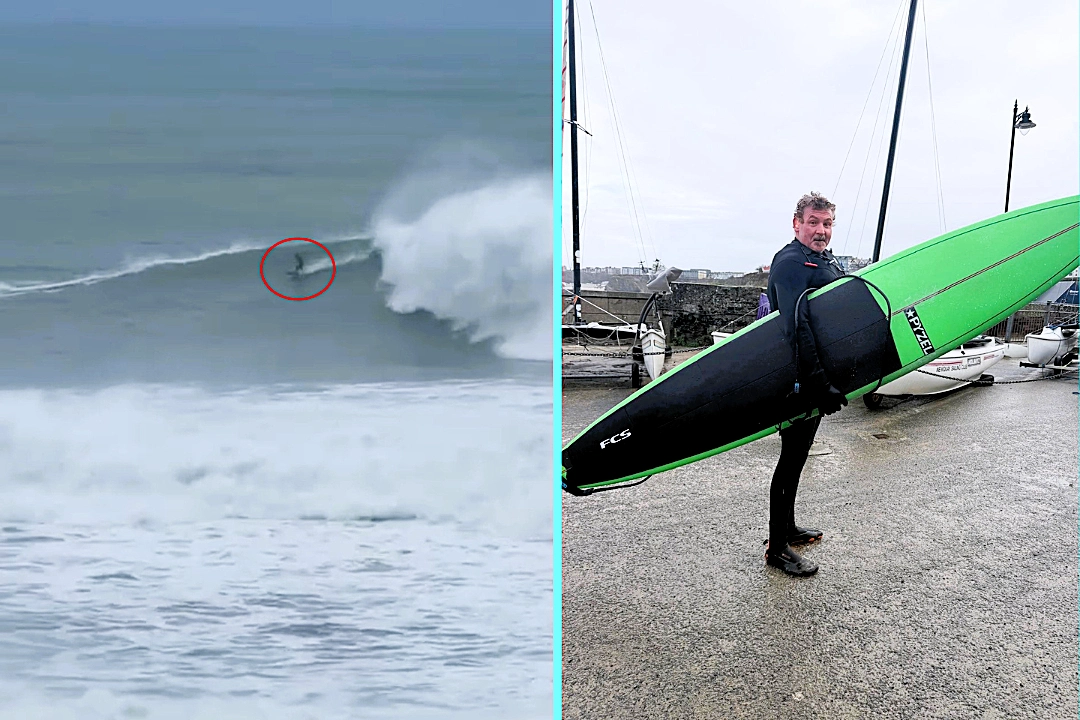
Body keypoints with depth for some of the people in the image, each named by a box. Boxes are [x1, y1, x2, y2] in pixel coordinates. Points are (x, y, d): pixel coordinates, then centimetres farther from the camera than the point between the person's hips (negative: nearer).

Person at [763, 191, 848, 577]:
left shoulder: (828, 262, 16)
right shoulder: (791, 263, -16)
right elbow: (796, 328, -28)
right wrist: (819, 385, -32)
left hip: (815, 376, 10)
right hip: (797, 379, -10)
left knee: (798, 454, 19)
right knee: (792, 457, -3)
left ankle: (787, 527, 35)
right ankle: (777, 548, 9)